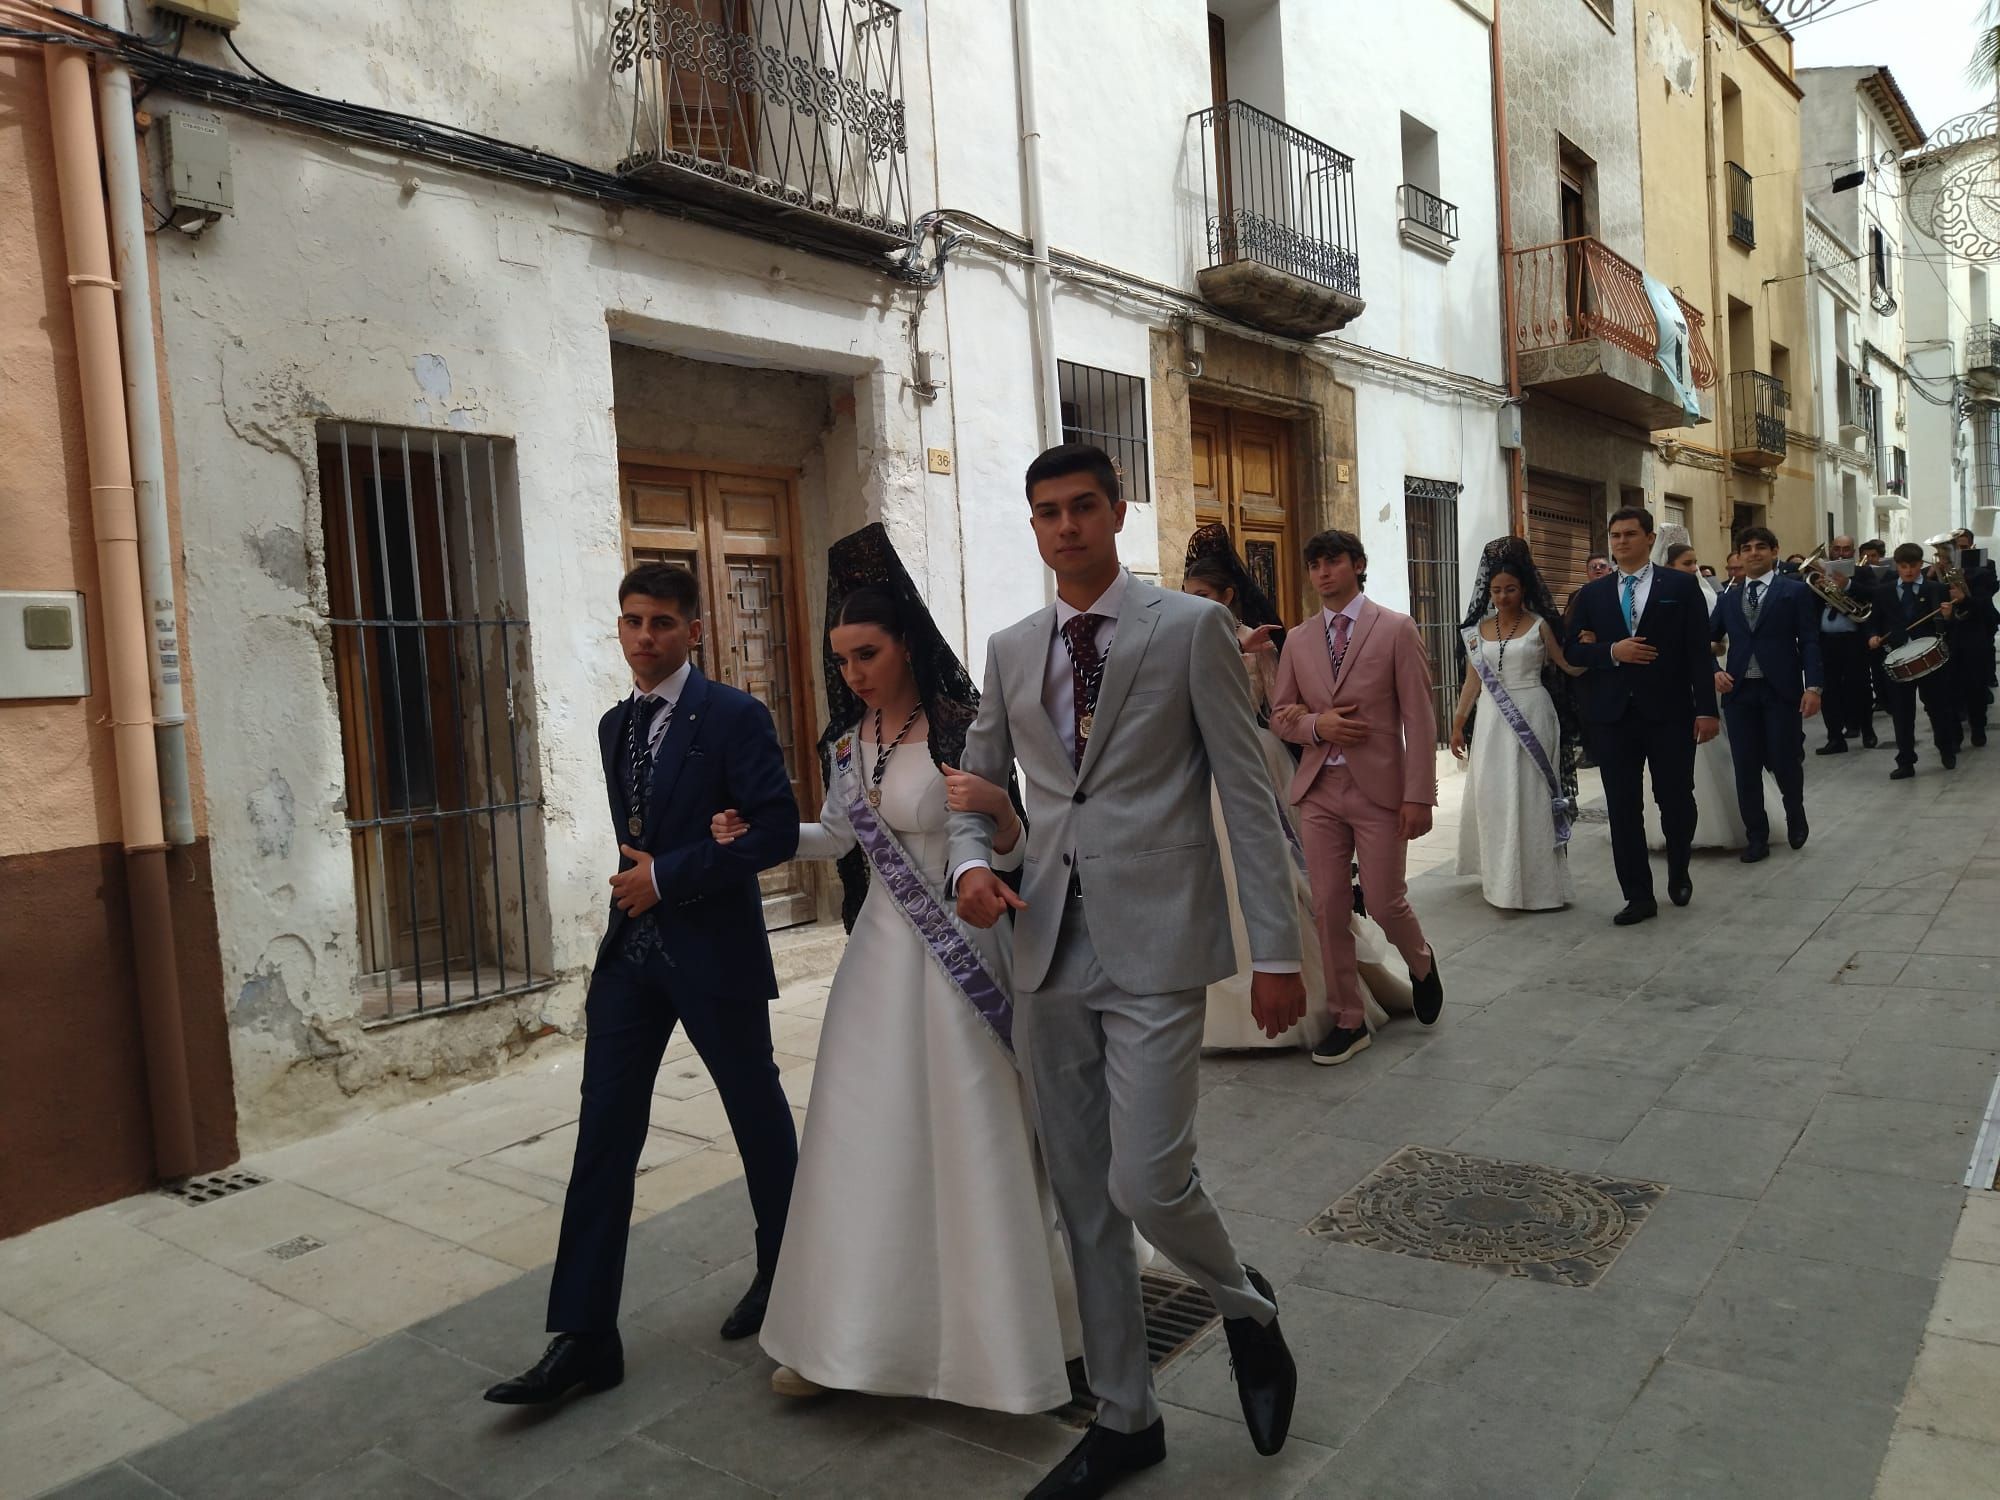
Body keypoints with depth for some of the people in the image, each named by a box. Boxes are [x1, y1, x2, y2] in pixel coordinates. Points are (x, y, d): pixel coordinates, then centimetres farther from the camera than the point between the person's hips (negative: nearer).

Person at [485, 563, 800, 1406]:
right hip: (631, 950, 6)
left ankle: (782, 1274, 34)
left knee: (758, 1117, 11)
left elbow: (778, 831, -17)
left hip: (715, 952, -6)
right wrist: (635, 883, 6)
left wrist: (668, 877, -17)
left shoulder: (734, 717, -10)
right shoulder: (614, 727, 11)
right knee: (604, 1136, 2)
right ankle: (582, 1338, 9)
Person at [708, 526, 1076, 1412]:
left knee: (968, 1140, 3)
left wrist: (999, 810, -33)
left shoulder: (963, 731, -13)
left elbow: (1011, 855, -13)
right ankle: (844, 1340, 25)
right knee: (861, 1140, 11)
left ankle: (993, 1332, 23)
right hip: (879, 949, 6)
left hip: (956, 956, -6)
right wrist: (757, 835, 10)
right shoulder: (847, 740, 5)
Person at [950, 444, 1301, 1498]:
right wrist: (971, 863, -4)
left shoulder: (1191, 627, -3)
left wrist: (1277, 952, -6)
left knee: (1148, 1184, -9)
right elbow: (976, 781, 18)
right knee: (1081, 1199, 13)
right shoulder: (1010, 650, 11)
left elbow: (1248, 792, -4)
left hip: (1155, 947, -5)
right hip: (1050, 950, 5)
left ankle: (1245, 1306, 26)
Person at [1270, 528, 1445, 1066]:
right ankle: (1349, 1020, 17)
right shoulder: (1297, 641, 10)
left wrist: (1418, 795, -11)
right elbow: (1280, 715, 15)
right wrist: (1315, 724, -8)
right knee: (1329, 908, 3)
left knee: (1385, 902, -1)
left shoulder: (1396, 629, -1)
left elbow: (1419, 717, -5)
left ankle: (1421, 963, 34)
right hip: (1319, 789, 4)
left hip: (1378, 787, -3)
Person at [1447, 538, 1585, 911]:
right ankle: (1501, 877, 21)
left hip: (1531, 719, -3)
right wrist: (1458, 723, 10)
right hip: (1492, 721, 3)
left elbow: (1572, 667, 1)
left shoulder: (1539, 625, 0)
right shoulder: (1479, 628, 8)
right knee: (1491, 795, 6)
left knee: (1529, 796, -1)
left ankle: (1536, 883, 7)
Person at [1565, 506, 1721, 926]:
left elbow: (1699, 651, -2)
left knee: (1676, 799, 5)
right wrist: (1612, 651, -12)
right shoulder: (1592, 594, 10)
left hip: (1669, 712, -2)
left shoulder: (1681, 585, 2)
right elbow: (1572, 649, 7)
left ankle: (1678, 874, 32)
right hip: (1613, 714, 2)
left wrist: (1707, 708, -7)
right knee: (1622, 807, 3)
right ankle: (1639, 896, 11)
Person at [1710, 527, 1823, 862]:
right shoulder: (1729, 599, 14)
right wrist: (1714, 671, -3)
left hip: (1781, 691, -3)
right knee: (1746, 769, 3)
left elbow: (1809, 642, -2)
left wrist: (1813, 686, -11)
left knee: (1785, 762, -1)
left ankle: (1795, 814, 30)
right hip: (1739, 692, 3)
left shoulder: (1796, 591, 4)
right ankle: (1757, 838, 13)